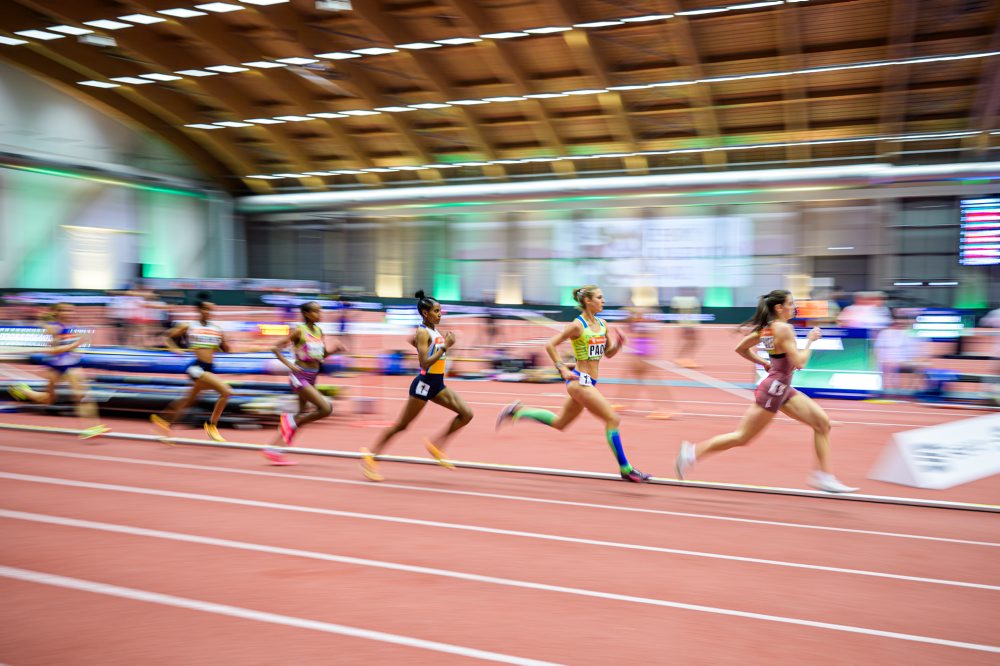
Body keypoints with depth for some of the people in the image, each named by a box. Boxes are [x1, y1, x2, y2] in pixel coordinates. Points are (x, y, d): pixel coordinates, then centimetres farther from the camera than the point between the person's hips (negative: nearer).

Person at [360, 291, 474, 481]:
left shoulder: (434, 330, 10)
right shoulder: (423, 332, -15)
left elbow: (412, 340, 29)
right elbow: (425, 363, -24)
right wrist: (445, 346, -22)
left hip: (437, 384, 8)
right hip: (424, 383, -8)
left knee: (467, 414, -1)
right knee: (401, 425, 0)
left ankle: (437, 444, 9)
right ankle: (370, 455, 14)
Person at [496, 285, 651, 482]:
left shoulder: (602, 324, 10)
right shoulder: (577, 325, -13)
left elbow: (608, 353, 16)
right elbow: (550, 345, -10)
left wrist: (617, 344, -4)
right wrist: (563, 369, -14)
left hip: (588, 382, 9)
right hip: (579, 380, -9)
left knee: (559, 423, 20)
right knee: (612, 418, -10)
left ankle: (517, 411, 30)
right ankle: (625, 469, -2)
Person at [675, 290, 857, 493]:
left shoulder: (766, 327, 7)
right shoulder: (784, 328, -19)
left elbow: (740, 349, 14)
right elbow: (799, 363, -22)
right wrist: (810, 341, -9)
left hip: (783, 389, 10)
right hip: (774, 388, -10)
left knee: (823, 422, 5)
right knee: (742, 437, 0)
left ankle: (823, 476, 10)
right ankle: (693, 451, 9)